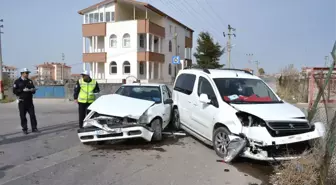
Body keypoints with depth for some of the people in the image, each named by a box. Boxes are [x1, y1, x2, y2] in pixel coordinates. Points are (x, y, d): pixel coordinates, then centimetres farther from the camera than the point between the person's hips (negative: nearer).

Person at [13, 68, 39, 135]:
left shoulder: (30, 81, 11)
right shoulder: (17, 81, 0)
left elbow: (33, 90, 12)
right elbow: (14, 91, -8)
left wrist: (33, 90, -11)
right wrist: (23, 90, -20)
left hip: (29, 101, 3)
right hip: (22, 101, -3)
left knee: (32, 115, 0)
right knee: (23, 116, 2)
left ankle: (34, 128, 6)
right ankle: (24, 129, 11)